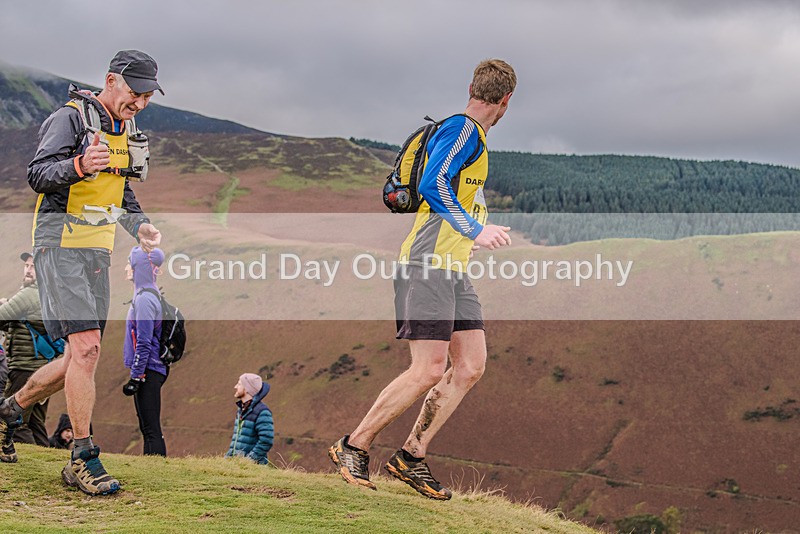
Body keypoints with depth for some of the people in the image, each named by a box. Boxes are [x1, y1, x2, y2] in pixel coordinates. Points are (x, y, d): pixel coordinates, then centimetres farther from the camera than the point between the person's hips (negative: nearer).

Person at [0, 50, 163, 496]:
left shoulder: (125, 132, 16)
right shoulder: (71, 118, -9)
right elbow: (37, 175, -19)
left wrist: (140, 226, 8)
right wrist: (79, 165, -37)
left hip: (97, 253, 8)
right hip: (61, 246, -8)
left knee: (80, 359, 10)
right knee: (86, 348, -18)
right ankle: (83, 460, -13)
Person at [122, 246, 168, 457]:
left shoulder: (144, 299, -15)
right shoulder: (149, 295, 15)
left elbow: (144, 343, -19)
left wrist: (135, 377, -19)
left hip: (146, 372, -10)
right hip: (152, 371, 10)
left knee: (151, 430, -10)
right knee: (148, 428, 13)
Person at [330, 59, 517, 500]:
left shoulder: (473, 135, 20)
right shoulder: (462, 128, -9)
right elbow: (432, 184, -22)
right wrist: (475, 230, -25)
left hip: (453, 270, 10)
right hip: (426, 264, -10)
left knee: (470, 366, 2)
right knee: (429, 370, -13)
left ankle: (410, 457, 8)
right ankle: (353, 447, 1)